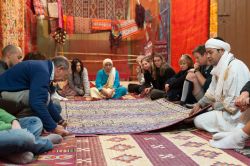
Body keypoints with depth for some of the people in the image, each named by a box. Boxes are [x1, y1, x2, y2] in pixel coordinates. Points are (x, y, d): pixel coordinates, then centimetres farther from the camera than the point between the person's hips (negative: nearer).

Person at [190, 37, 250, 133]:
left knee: (199, 121, -16)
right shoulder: (220, 67, 7)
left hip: (236, 115, -10)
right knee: (194, 117, 13)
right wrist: (200, 104, 3)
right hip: (224, 108, 10)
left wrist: (215, 106, -12)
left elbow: (234, 101, -26)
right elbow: (212, 92, 14)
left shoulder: (234, 68, -23)